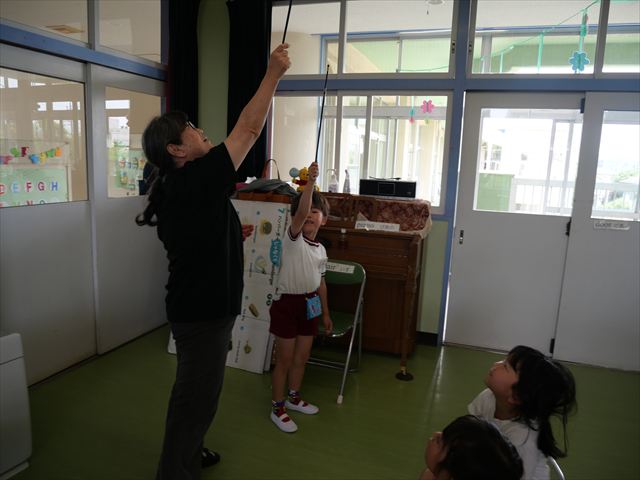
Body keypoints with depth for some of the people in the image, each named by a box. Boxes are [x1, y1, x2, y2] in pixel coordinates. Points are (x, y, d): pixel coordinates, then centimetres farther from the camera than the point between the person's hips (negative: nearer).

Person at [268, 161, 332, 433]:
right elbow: (300, 212, -32)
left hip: (310, 304, 6)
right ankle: (277, 408, 21)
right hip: (288, 302, -6)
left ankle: (293, 398, 39)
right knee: (284, 359, 4)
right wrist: (310, 182, -42)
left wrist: (325, 313, 17)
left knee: (302, 356, 18)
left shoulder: (321, 250, 7)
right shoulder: (293, 239, -13)